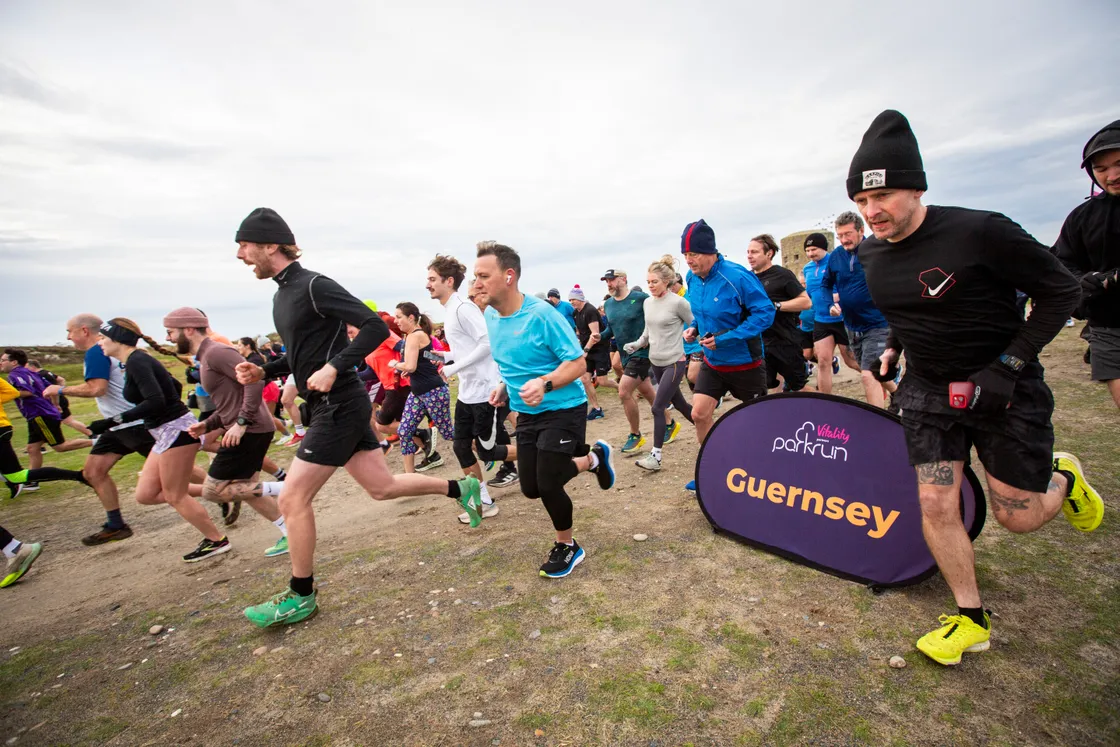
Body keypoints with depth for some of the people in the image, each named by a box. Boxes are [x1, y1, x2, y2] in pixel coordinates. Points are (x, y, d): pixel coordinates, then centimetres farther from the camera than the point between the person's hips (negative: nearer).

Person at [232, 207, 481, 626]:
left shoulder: (314, 286, -14)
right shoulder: (282, 294, 14)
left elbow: (376, 328, -21)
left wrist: (334, 368, -26)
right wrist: (263, 372, 8)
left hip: (340, 406, -9)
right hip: (331, 406, 9)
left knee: (292, 500, -1)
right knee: (382, 487, 13)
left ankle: (300, 597, 17)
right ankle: (460, 488, 27)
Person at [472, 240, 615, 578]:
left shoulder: (541, 314, -22)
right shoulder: (490, 316, 1)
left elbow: (578, 363, -21)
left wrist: (544, 383, -36)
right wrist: (505, 386, 2)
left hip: (564, 409, -7)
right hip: (527, 413, 8)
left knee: (547, 485, -7)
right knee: (531, 487, 9)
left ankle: (567, 547, 25)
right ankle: (592, 458, 34)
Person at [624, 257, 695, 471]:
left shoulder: (678, 302, -15)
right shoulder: (647, 302, 5)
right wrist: (637, 344, 2)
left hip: (675, 362, -7)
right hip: (655, 362, 7)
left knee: (658, 408, -10)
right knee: (678, 403, 18)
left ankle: (655, 456, 0)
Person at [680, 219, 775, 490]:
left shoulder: (737, 276, -24)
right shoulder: (692, 279, -4)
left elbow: (765, 312, -23)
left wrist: (726, 337, -29)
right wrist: (693, 328, -7)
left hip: (745, 362, -5)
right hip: (713, 362, 5)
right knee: (699, 414, -4)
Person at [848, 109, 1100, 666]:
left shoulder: (980, 232, -21)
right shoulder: (871, 253, -2)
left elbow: (1061, 291, -12)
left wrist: (1007, 366, -19)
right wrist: (894, 347, 6)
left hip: (1004, 388, -4)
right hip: (929, 389, 4)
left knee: (1016, 515, 4)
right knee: (935, 503, -2)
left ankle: (1063, 477, 40)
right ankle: (971, 620, 17)